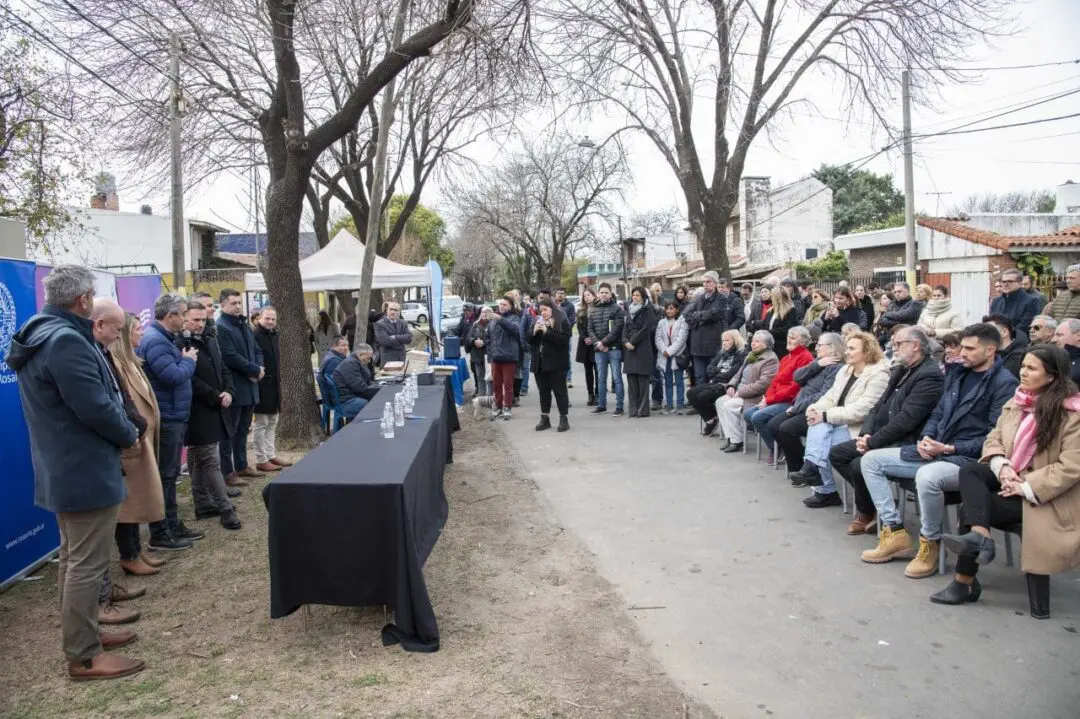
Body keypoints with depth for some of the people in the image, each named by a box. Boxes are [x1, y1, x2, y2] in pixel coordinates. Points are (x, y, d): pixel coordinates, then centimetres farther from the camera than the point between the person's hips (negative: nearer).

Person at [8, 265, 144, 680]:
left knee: (73, 558, 19)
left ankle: (81, 634, 32)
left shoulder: (39, 335, 11)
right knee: (87, 564, -3)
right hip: (85, 470, -11)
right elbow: (95, 408, -24)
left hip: (64, 468, 11)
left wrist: (121, 430, 11)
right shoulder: (66, 340, -23)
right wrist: (129, 434, -6)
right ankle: (83, 657, 6)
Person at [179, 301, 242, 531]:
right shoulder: (179, 345, -14)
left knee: (200, 460, 17)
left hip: (215, 411, 8)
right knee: (211, 461, -6)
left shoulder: (210, 342, 14)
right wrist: (216, 398, -15)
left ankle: (203, 504, 25)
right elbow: (190, 380, -19)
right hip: (198, 413, -8)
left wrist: (228, 392, -2)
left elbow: (224, 370, 17)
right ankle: (225, 508, -2)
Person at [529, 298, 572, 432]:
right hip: (540, 363, 6)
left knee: (559, 391, -1)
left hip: (556, 363, -6)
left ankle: (564, 419, 5)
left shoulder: (562, 321, -5)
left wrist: (547, 332, -20)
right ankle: (545, 419, 17)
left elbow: (564, 340, -18)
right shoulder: (537, 321, 14)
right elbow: (530, 341, 13)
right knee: (543, 392, 10)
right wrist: (534, 332, -8)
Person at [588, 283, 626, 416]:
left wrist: (604, 342, -14)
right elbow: (590, 329, 9)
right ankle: (601, 405, 22)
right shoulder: (593, 310, 12)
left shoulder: (617, 309, -2)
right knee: (601, 379, 12)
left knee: (617, 378, -2)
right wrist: (597, 343, -7)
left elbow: (617, 329, -11)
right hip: (599, 350, 5)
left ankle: (619, 407, 1)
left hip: (614, 348, -4)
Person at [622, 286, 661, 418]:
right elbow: (625, 328, 13)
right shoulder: (629, 311, 18)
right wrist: (626, 341, -4)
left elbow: (645, 329, -10)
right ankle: (633, 409, 8)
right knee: (631, 380, 4)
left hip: (643, 349, -6)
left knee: (643, 380, -5)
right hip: (630, 349, 6)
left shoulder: (648, 311, -1)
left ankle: (643, 409, -1)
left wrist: (633, 342, -11)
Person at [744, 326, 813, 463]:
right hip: (777, 400, 10)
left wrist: (770, 400, -16)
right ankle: (774, 444, 3)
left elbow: (795, 386, -19)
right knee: (748, 414, -2)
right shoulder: (786, 358, 18)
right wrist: (766, 398, -3)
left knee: (758, 417, -23)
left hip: (791, 402, -10)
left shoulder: (805, 358, -12)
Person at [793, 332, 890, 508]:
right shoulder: (845, 370, 14)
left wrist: (826, 416, -24)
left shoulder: (878, 375, -13)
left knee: (819, 437, -24)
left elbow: (861, 410, -23)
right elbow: (832, 396, 12)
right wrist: (816, 408, -11)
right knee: (818, 426, -24)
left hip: (859, 429, -7)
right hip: (839, 424, 7)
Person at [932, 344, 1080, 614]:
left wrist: (1025, 488, -23)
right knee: (969, 471, -22)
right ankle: (980, 537, -32)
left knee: (972, 508, -19)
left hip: (1043, 494, -6)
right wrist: (1002, 466, -14)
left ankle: (966, 582, -4)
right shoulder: (1017, 402, 8)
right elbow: (994, 438, 7)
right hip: (1011, 478, 7)